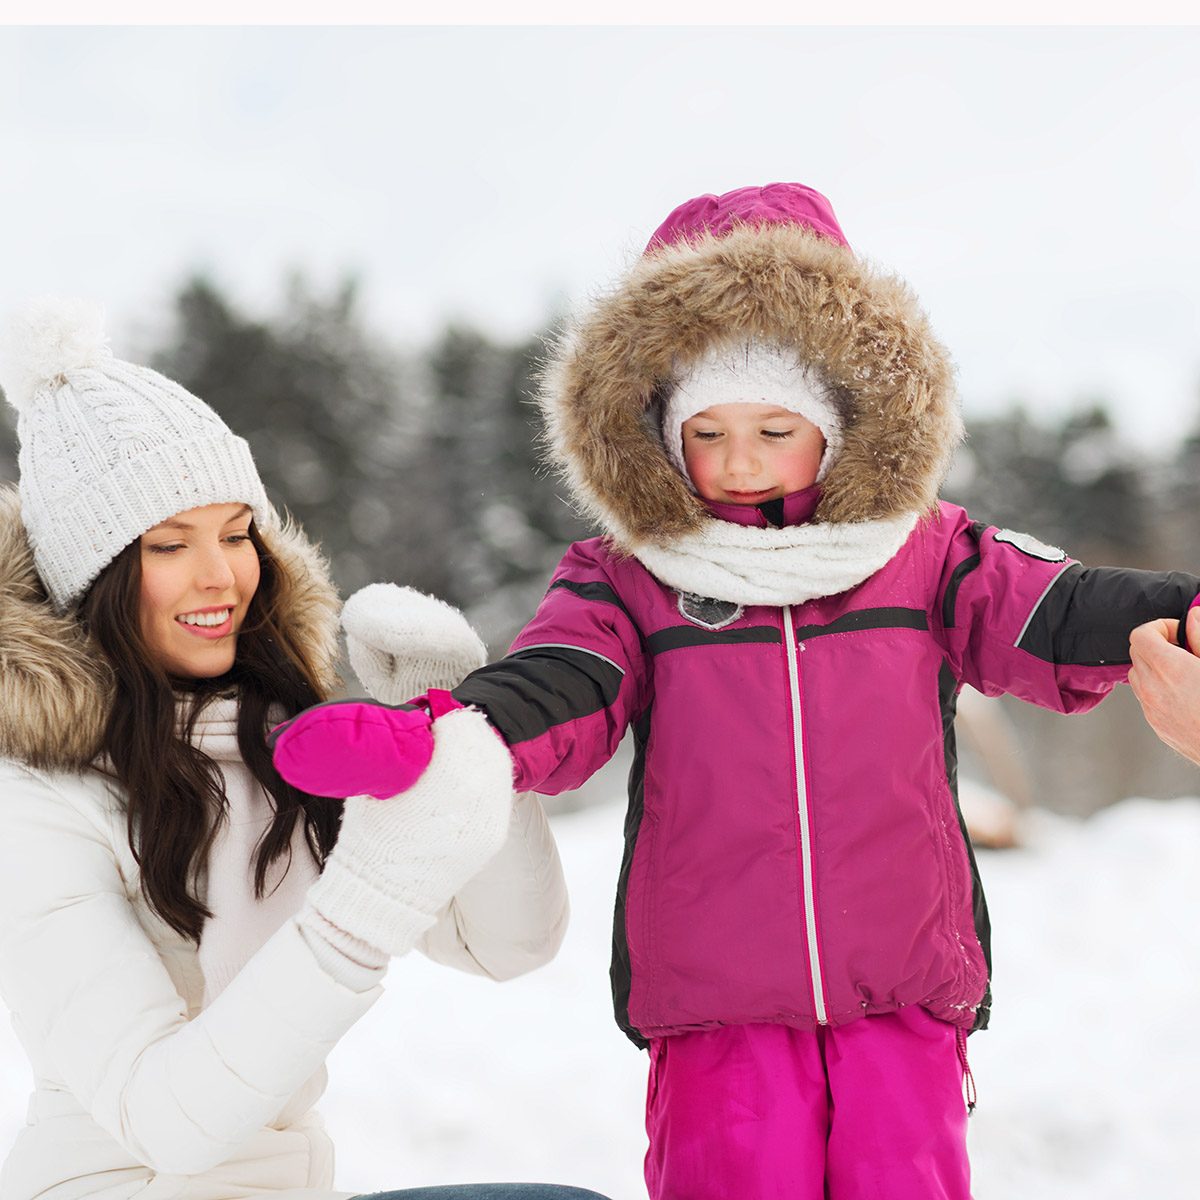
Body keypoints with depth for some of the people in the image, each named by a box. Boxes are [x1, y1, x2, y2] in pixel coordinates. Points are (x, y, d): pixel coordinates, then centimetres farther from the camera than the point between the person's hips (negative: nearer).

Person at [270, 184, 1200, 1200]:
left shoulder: (924, 554, 6)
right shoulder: (629, 579, 3)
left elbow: (1055, 616, -2)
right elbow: (558, 691, -11)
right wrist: (420, 734, -32)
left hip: (903, 995, 1)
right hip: (719, 1002, -1)